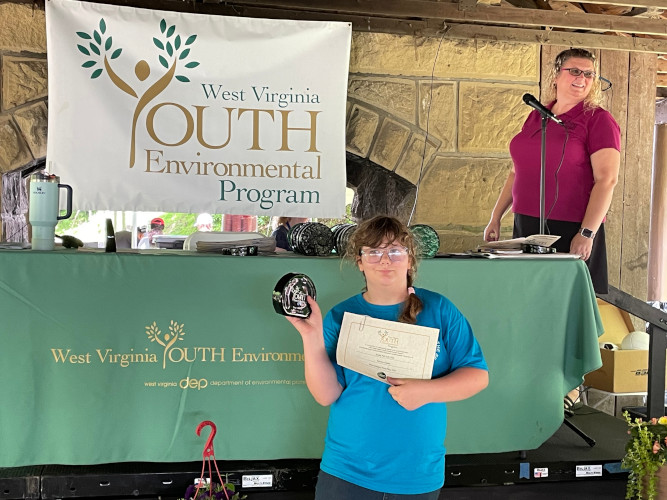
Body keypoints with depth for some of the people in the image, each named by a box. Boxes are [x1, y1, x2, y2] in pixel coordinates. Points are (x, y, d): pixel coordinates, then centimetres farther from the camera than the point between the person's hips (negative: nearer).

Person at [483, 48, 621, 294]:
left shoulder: (598, 120, -3)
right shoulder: (535, 117, 14)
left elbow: (607, 180, -12)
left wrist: (587, 233, -19)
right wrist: (496, 218, 16)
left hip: (570, 230, -5)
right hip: (526, 227, 5)